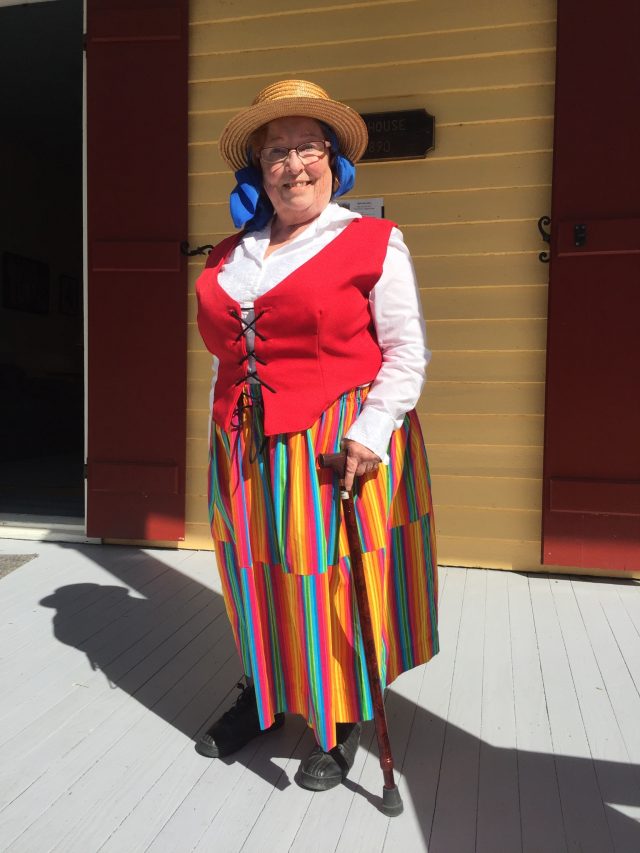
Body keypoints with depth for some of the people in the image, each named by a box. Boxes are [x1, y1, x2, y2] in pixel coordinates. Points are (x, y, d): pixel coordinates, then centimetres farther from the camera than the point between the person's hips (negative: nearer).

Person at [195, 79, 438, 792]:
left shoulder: (373, 242, -1)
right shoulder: (230, 256, 13)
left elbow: (406, 352, -5)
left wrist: (371, 432, -16)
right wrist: (226, 434, 15)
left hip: (338, 446, -5)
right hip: (248, 452, 5)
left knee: (333, 580, 2)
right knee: (258, 574, 14)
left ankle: (341, 722, 24)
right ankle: (266, 695, 37)